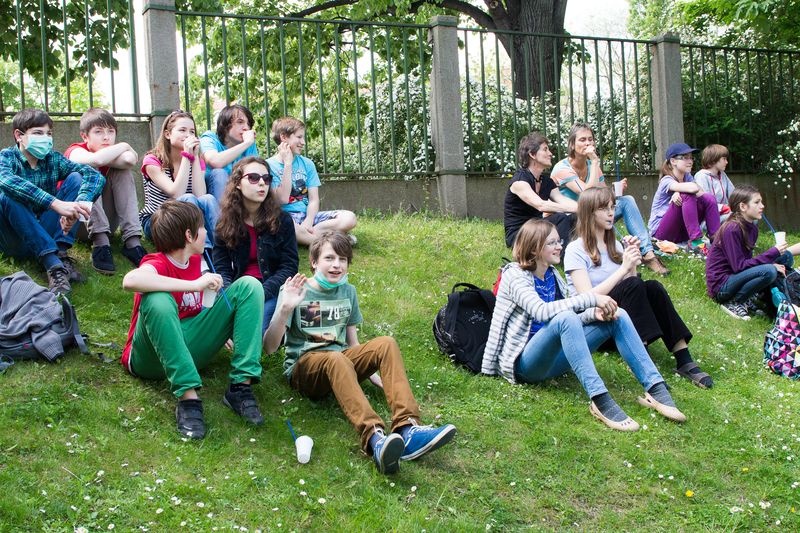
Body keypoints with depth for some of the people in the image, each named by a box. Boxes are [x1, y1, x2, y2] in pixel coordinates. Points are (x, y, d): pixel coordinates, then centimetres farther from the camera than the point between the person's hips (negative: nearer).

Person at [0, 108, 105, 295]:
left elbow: (95, 176, -13)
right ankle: (53, 265, -39)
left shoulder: (53, 159, 1)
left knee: (75, 178, -10)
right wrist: (56, 204, -47)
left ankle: (60, 253, -22)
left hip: (47, 234, 3)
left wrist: (77, 206, -35)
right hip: (16, 241, -3)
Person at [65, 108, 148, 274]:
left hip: (105, 221, 5)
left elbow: (130, 159, -24)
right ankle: (101, 243, -36)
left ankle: (132, 241, -25)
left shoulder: (111, 153, 2)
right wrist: (124, 146, -20)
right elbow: (96, 159, -36)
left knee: (122, 170, -12)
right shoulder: (75, 151, -11)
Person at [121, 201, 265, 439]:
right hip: (153, 358, -7)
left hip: (191, 347, 7)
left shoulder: (196, 260, 7)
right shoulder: (157, 264, -15)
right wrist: (195, 285, -38)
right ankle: (188, 397, -37)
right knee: (157, 299, -36)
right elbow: (130, 280, -40)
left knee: (249, 285, -5)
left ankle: (241, 385, -20)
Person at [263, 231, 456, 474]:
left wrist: (370, 369, 5)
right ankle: (374, 438, -61)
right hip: (303, 367, -5)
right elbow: (269, 347, -11)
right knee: (336, 359, -38)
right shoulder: (295, 291, -3)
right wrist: (285, 309, -27)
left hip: (340, 359, 5)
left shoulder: (348, 292, 14)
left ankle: (406, 427, -41)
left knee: (386, 344, -22)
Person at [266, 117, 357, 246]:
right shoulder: (269, 165, -1)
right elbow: (283, 199, -13)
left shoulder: (307, 164, 12)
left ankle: (305, 235, -23)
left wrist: (308, 222, -16)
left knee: (349, 218, -17)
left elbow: (314, 199, 4)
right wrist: (287, 164, -13)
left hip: (307, 215, 4)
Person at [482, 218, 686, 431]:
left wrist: (594, 314, -11)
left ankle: (655, 389, -19)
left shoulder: (552, 274, 12)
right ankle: (600, 401, -44)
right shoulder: (515, 276, -12)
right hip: (523, 364, -8)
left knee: (618, 316, -6)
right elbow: (542, 311, -29)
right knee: (564, 317, -36)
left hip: (553, 358, 8)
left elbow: (571, 320, 11)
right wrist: (592, 299, -29)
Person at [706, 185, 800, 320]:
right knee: (768, 272, -30)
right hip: (721, 286, -9)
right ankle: (734, 303, -12)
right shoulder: (732, 229, -21)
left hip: (737, 276, 9)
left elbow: (747, 261, 8)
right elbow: (739, 266, -23)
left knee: (786, 257, 7)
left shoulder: (752, 228, 6)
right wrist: (774, 252, -21)